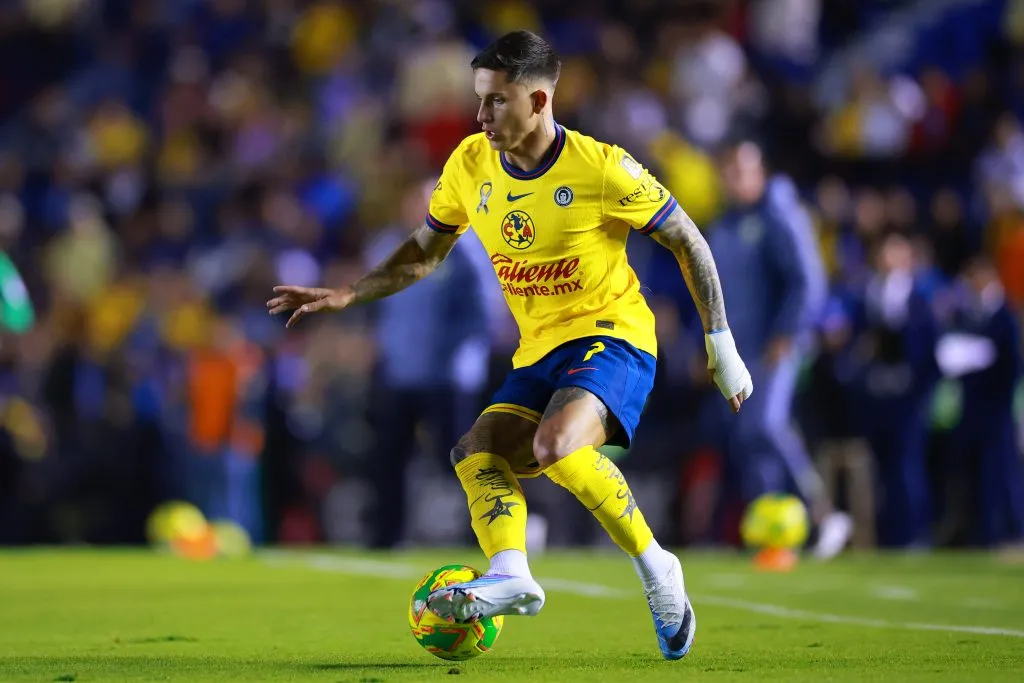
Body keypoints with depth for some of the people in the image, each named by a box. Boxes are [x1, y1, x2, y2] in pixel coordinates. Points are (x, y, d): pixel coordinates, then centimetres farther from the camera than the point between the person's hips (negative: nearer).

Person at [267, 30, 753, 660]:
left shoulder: (601, 167, -15)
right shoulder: (471, 165, 1)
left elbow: (689, 242, -5)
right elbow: (424, 254, 18)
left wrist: (721, 346, -3)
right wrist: (347, 296, 6)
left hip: (614, 337, -6)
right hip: (539, 352, 7)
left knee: (556, 446, -31)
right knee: (478, 453, -18)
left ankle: (655, 568, -16)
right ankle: (509, 574, -34)